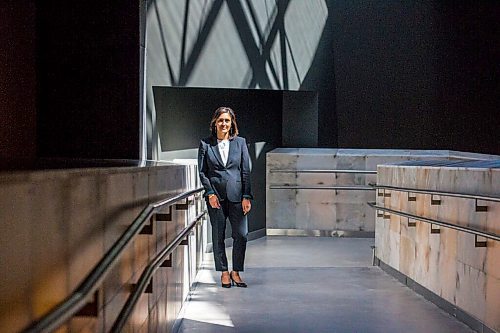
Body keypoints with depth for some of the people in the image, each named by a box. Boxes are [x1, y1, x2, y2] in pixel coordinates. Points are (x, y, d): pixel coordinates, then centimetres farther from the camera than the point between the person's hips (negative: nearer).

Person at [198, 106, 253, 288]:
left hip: (236, 195, 0)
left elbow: (246, 171, 4)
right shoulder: (205, 144, 4)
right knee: (218, 236, 5)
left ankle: (236, 272, 11)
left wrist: (246, 196, -3)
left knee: (241, 235, -4)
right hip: (215, 196, 0)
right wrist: (210, 193, -8)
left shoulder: (240, 142, 6)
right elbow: (202, 171, 3)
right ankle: (224, 273, 16)